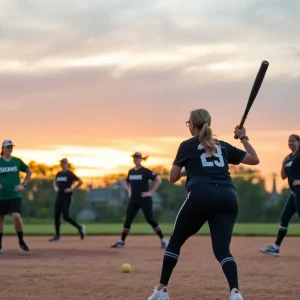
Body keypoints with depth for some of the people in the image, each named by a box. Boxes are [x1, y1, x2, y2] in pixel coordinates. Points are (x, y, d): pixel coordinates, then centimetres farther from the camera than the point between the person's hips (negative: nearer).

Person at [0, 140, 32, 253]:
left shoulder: (17, 161, 1)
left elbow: (29, 172, 13)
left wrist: (24, 185, 3)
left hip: (15, 195, -1)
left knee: (16, 217, -16)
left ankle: (21, 241, 1)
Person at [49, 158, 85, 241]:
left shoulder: (70, 174, -8)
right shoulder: (59, 174, 12)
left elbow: (80, 181, -11)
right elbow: (55, 182, 31)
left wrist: (72, 189, -14)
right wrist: (55, 187, 11)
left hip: (67, 197, -7)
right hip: (59, 196, 7)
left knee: (65, 216, -13)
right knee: (56, 216, 3)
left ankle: (80, 227, 5)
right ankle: (57, 235, 10)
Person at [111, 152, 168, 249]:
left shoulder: (145, 171, -8)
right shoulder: (131, 172, 11)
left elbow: (158, 180, -12)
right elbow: (127, 183, 30)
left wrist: (151, 192, -14)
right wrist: (129, 191, 13)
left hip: (145, 200, -6)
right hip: (133, 200, 6)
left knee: (150, 219, -7)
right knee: (128, 220, 4)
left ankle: (163, 240, 0)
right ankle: (121, 241, 9)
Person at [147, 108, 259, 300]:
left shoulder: (187, 145, 16)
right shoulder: (223, 146, 24)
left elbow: (173, 178, 16)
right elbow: (254, 159, 29)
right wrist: (244, 138, 38)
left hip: (201, 196, -3)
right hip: (228, 198, 3)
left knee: (176, 241, 16)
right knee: (222, 249, -1)